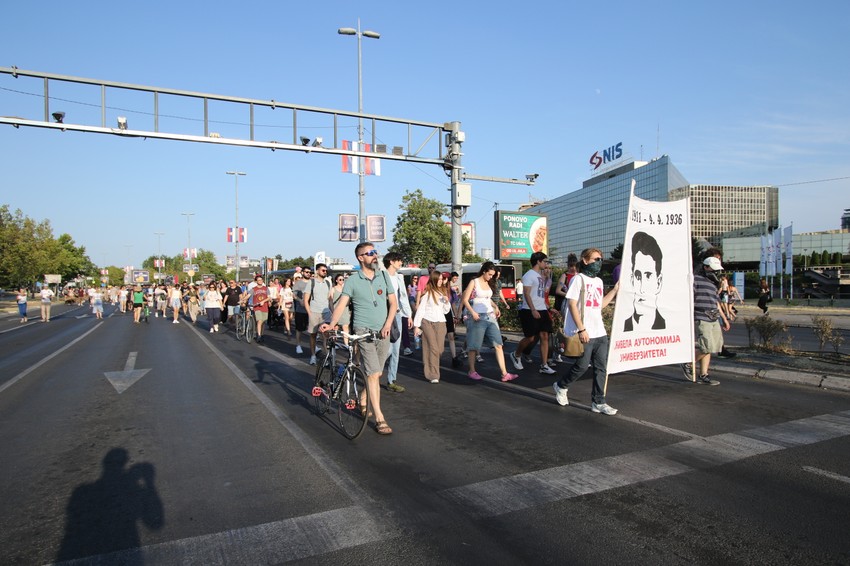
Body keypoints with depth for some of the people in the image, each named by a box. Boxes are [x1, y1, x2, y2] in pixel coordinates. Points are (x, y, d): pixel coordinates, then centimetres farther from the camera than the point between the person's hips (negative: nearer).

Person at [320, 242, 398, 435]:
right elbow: (342, 304, -11)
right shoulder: (353, 280, -2)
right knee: (373, 374, -10)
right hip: (364, 332, -4)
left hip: (383, 332, 4)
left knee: (376, 374, 11)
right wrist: (331, 324, -27)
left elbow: (393, 303, 6)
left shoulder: (384, 277, 9)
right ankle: (379, 419, -7)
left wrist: (387, 324, -8)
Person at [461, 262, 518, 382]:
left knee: (498, 344, -3)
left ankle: (504, 374, -4)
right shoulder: (474, 282, -5)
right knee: (475, 346, 3)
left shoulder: (489, 283, 13)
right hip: (478, 317, -6)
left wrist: (496, 307, 9)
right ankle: (472, 371, 18)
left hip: (491, 316, 6)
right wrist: (473, 312, -20)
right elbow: (465, 300, -8)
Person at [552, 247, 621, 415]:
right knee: (582, 366, -1)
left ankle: (598, 402, 12)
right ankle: (561, 386, 23)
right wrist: (581, 329, -17)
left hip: (600, 333, 7)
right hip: (585, 333, -7)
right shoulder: (579, 279, -6)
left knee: (601, 368, 5)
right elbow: (572, 304, -12)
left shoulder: (598, 281, 16)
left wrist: (615, 290, 16)